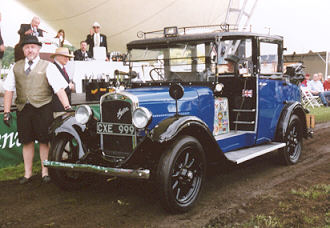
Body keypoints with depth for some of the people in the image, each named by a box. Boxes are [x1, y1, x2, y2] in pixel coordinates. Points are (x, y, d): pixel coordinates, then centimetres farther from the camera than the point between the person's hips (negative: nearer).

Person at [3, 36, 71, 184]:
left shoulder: (47, 66, 2)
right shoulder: (16, 67, 12)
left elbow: (59, 88, -7)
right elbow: (9, 90, 10)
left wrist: (67, 107, -17)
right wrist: (6, 112, 3)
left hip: (42, 107, -3)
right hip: (23, 108, 3)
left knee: (44, 141, 3)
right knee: (27, 141, 9)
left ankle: (45, 172, 17)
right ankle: (27, 173, 21)